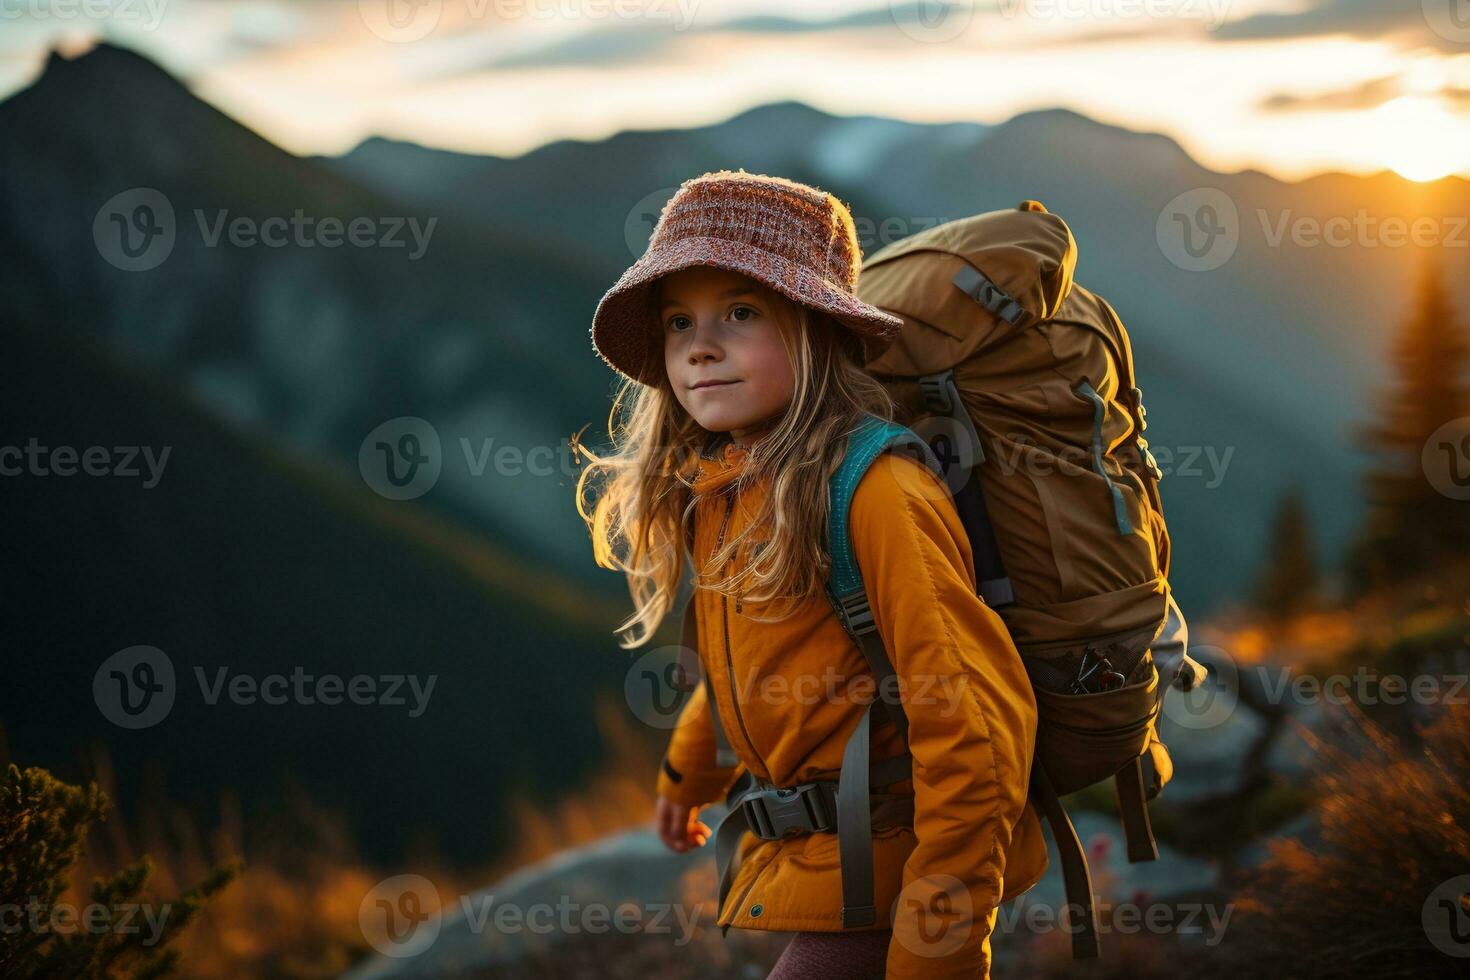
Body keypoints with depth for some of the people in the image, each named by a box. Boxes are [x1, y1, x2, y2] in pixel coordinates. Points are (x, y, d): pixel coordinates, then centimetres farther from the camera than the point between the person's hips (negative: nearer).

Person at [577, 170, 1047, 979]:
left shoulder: (877, 493, -20)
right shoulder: (711, 494, 7)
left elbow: (975, 714, -23)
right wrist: (688, 773, 43)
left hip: (886, 873, -8)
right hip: (813, 855, 8)